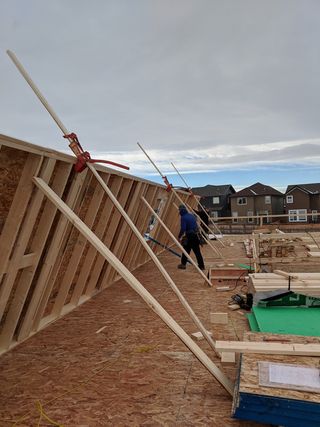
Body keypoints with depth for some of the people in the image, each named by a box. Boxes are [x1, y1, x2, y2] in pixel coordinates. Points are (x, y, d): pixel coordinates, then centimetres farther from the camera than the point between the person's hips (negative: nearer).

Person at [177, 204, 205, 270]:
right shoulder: (191, 215, 14)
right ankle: (201, 266, 9)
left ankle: (183, 264, 18)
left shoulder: (183, 217, -11)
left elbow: (183, 229, -19)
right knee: (197, 251, 8)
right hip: (195, 235, 7)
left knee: (186, 250, 8)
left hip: (189, 236, -7)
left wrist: (179, 236, -9)